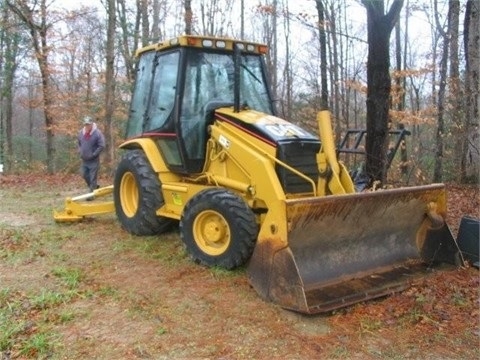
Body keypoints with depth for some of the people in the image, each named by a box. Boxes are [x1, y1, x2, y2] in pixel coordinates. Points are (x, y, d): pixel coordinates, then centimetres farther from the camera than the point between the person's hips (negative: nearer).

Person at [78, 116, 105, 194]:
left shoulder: (97, 133, -15)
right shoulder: (81, 132, 4)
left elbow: (102, 146, -16)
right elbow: (79, 143, 21)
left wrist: (93, 154, -16)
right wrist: (80, 152, 8)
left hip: (93, 160, -6)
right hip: (84, 160, 6)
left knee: (92, 178, -3)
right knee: (84, 175, 14)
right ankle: (94, 187, 34)